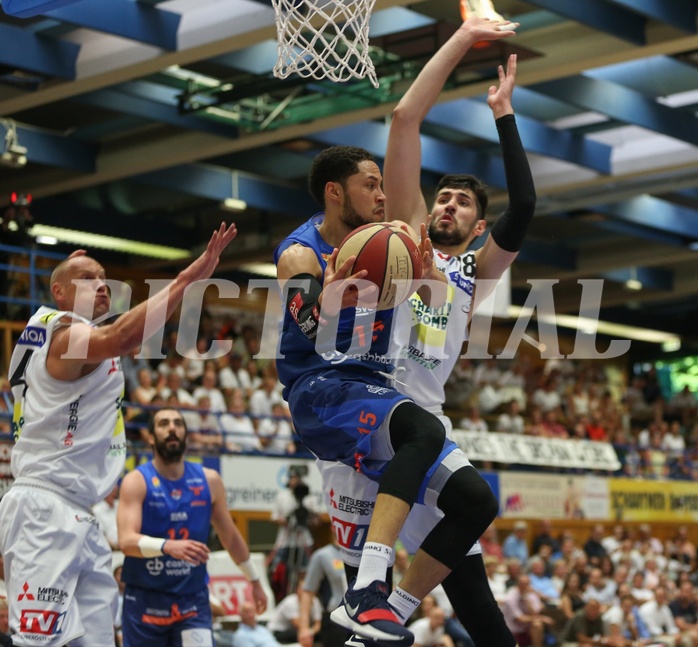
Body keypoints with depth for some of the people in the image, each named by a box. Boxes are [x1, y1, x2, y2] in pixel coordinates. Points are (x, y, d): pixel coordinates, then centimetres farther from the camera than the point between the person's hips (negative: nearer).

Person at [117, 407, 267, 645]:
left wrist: (254, 580, 22)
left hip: (193, 599, 2)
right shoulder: (137, 481, -9)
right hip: (145, 599, -2)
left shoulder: (209, 481, 2)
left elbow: (230, 536, 16)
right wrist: (167, 546, -40)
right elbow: (126, 540, -22)